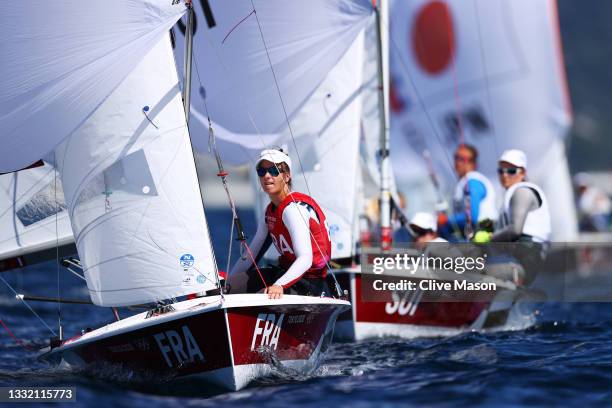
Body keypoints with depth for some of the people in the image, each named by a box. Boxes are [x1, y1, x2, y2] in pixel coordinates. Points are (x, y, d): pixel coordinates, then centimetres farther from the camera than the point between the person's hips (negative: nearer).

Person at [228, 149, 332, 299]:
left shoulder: (293, 208, -20)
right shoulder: (271, 210, 10)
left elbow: (305, 259, -32)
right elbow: (251, 253, 16)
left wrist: (280, 285, -47)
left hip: (308, 285, -9)